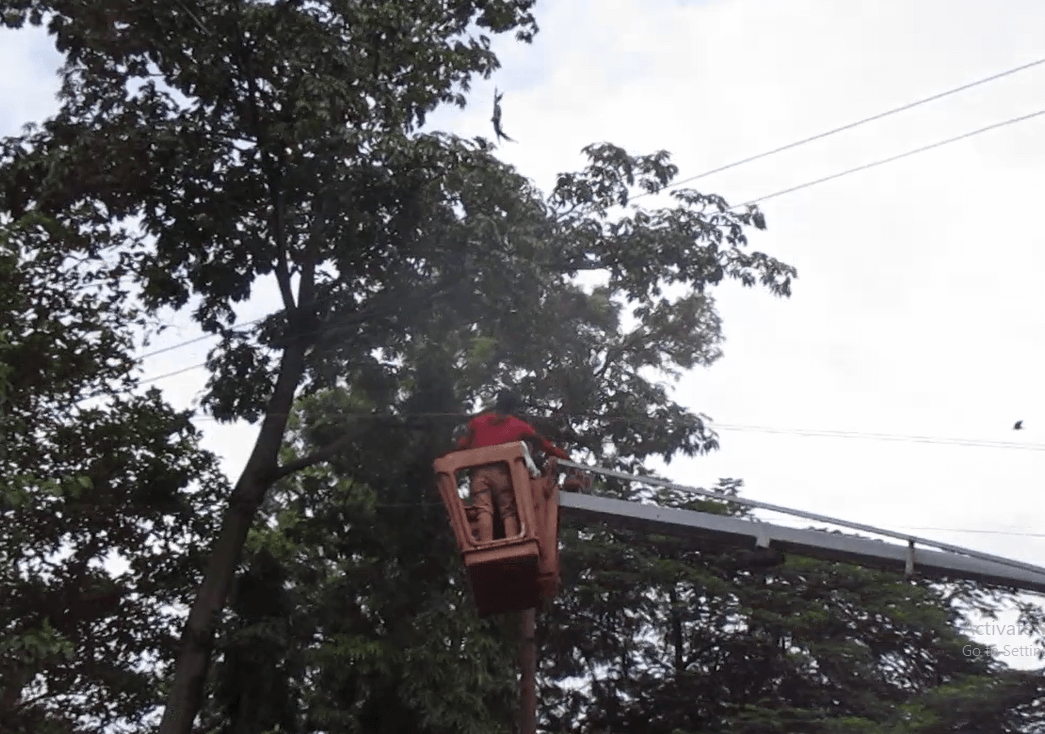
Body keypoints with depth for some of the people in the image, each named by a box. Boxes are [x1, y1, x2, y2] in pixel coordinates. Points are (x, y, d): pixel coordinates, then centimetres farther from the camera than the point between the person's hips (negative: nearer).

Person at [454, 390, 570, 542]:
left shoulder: (477, 422, 20)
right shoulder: (519, 425, 17)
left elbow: (461, 446, 13)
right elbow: (544, 445, 19)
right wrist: (567, 458, 25)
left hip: (479, 472, 1)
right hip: (503, 472, -1)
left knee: (484, 510, -10)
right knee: (509, 512, -1)